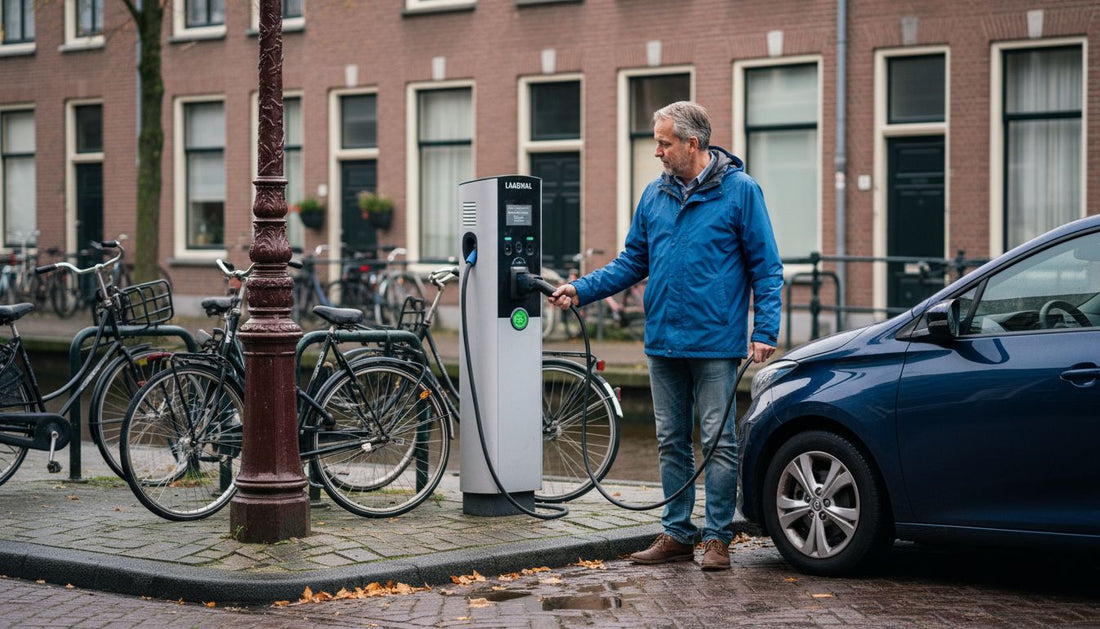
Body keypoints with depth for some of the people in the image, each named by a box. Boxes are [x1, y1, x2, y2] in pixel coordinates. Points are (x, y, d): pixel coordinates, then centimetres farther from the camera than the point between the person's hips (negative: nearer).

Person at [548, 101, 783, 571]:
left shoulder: (739, 191, -5)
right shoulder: (654, 196, 11)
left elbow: (766, 268, -4)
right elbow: (632, 263, 16)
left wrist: (765, 330, -12)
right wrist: (581, 289, 5)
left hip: (716, 344, -6)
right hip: (663, 343, 6)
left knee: (718, 440, -2)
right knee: (671, 442, 11)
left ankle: (717, 538, 5)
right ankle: (676, 535, 19)